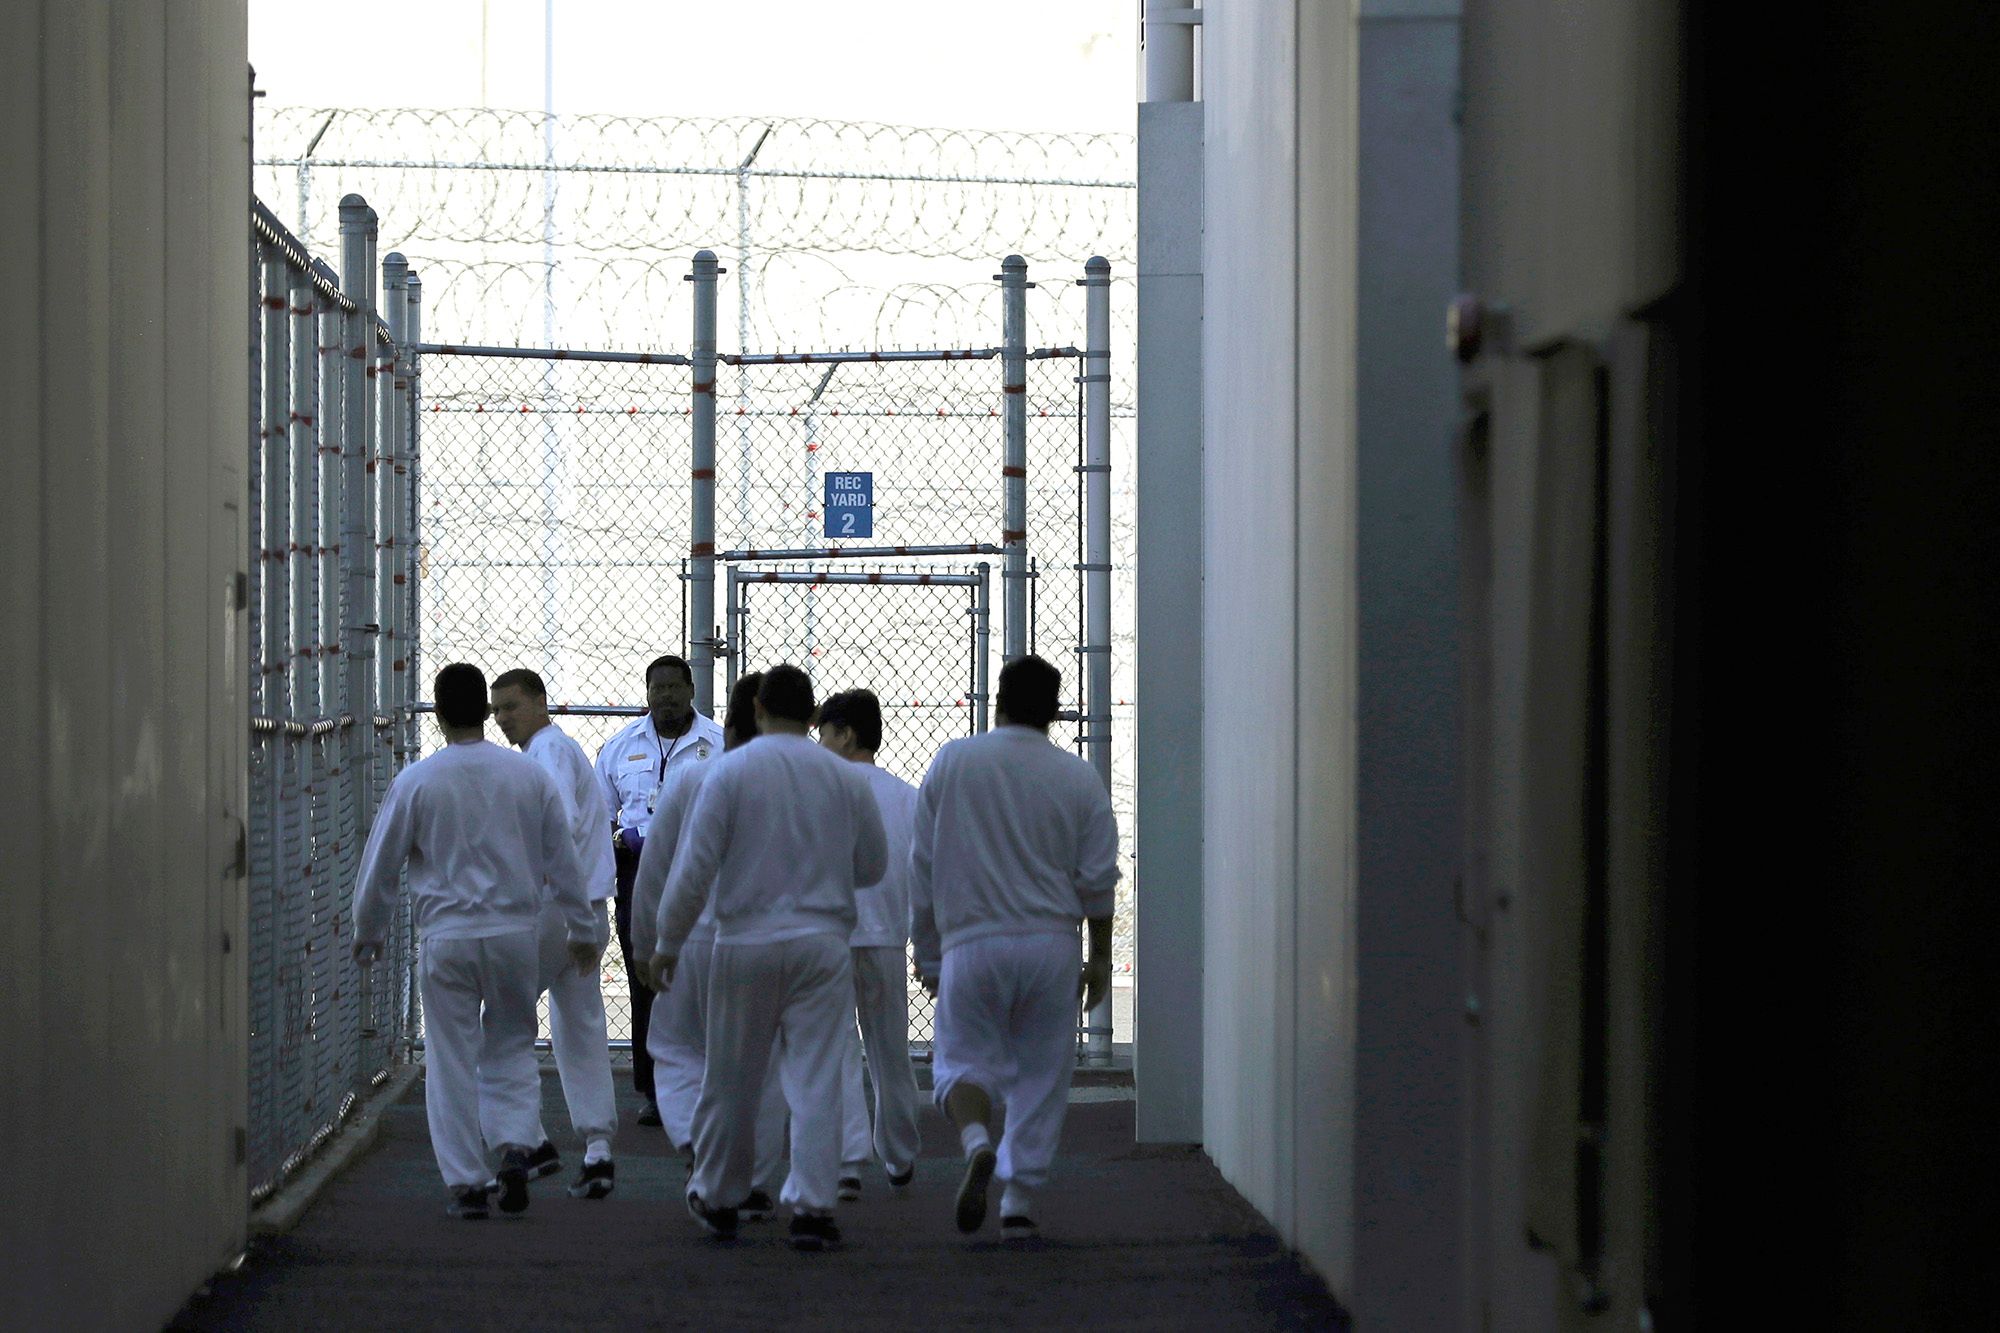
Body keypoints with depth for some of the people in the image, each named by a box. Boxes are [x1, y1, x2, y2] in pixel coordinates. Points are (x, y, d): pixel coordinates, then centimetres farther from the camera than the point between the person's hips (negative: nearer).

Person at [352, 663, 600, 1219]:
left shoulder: (416, 781, -4)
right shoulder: (529, 775, 1)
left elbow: (381, 865, 5)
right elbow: (563, 859, 8)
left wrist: (368, 932, 20)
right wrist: (581, 930, 19)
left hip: (446, 938, -2)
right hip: (515, 932, 2)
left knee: (452, 1061, 5)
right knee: (512, 1049, 14)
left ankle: (466, 1183, 4)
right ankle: (515, 1145, -7)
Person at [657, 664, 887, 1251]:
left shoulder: (731, 772, -5)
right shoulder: (845, 778, 2)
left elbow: (693, 869, -7)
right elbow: (873, 866, 13)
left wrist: (668, 944, 3)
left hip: (747, 943, -1)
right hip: (822, 943, 1)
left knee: (732, 1081, 11)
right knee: (816, 1082, 0)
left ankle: (718, 1198, 25)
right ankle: (812, 1206, -7)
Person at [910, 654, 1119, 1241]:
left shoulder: (952, 763, 1)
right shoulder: (1079, 779, 2)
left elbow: (922, 866, 4)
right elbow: (1098, 878, 3)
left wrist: (928, 949, 14)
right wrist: (1100, 957, 15)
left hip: (972, 944, -1)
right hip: (1050, 944, 1)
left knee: (965, 1059, 8)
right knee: (1041, 1075, 9)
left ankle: (977, 1143, -22)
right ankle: (1020, 1202, 8)